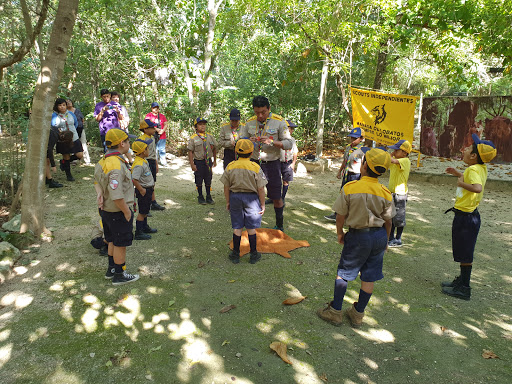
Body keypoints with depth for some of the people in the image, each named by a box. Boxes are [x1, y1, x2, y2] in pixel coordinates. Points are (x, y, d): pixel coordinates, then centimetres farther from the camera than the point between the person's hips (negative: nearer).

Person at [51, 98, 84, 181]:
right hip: (62, 140, -3)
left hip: (74, 138, 3)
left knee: (80, 155, -3)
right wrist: (59, 132, -18)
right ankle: (68, 175, 21)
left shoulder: (70, 114, 5)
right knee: (66, 157, 5)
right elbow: (52, 127, -2)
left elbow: (76, 123, 20)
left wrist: (72, 131, 10)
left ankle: (63, 162, 23)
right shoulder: (54, 116, -5)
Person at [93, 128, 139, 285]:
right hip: (118, 212, -10)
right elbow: (117, 195, -29)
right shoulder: (116, 165, -28)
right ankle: (119, 275, 20)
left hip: (106, 210, 10)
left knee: (113, 241, 23)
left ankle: (111, 269, 39)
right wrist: (127, 212, -18)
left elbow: (97, 180, 15)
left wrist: (99, 192, -3)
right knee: (120, 244, 6)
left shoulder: (103, 161, 4)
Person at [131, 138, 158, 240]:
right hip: (144, 190, -10)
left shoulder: (144, 161, 7)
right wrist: (141, 190, -23)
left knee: (145, 210, 23)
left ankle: (145, 227, 39)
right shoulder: (138, 164, -26)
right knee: (142, 212, 0)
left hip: (148, 189, 10)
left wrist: (151, 183, 19)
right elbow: (134, 179, -31)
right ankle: (138, 233, 9)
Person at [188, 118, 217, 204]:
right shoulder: (193, 138, -8)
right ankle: (200, 197, 23)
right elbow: (190, 152, -8)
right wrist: (192, 164, -12)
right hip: (198, 162, -3)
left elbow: (214, 148, 14)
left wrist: (214, 160, 16)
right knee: (199, 181, 8)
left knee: (208, 180, 12)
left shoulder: (210, 137, 4)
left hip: (208, 161, 3)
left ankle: (209, 197, 26)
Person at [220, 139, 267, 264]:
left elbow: (226, 187, 1)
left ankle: (235, 255, 21)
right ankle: (253, 255, 20)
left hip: (235, 197, 2)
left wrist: (228, 202, 13)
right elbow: (261, 189, -9)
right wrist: (262, 204, 1)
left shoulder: (230, 167, -4)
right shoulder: (256, 168, -12)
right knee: (251, 228, 9)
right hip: (251, 198, -2)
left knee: (237, 228, 12)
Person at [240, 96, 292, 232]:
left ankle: (279, 226, 25)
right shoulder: (249, 122, 5)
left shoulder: (279, 121, -6)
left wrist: (272, 141, -23)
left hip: (272, 163, -3)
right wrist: (248, 141, -12)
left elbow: (289, 143, -8)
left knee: (276, 198, 5)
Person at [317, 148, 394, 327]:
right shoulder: (385, 193, -5)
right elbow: (388, 221, 3)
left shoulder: (349, 188, -15)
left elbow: (340, 215, -8)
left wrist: (339, 233, 8)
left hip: (358, 236, -3)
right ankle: (358, 314, 26)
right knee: (369, 277, 12)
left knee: (343, 273, 11)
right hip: (379, 235, 4)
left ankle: (335, 311, 21)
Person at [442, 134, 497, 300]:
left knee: (465, 254, 1)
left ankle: (464, 289, 12)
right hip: (467, 215, 10)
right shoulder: (481, 168, 8)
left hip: (466, 217, -10)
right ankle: (461, 280, 35)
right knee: (463, 252, 21)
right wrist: (458, 174, 24)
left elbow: (477, 187, -40)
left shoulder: (473, 169, -21)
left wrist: (462, 183, -25)